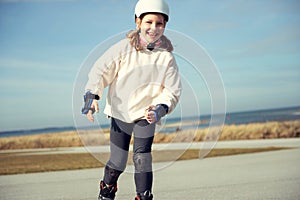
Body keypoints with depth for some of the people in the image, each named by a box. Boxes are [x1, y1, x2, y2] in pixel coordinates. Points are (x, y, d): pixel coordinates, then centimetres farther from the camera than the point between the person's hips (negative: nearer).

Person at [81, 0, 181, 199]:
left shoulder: (166, 57, -6)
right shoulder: (124, 48, -10)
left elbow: (173, 91, -5)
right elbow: (101, 70, -8)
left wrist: (161, 108, -23)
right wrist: (92, 94, -21)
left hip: (146, 115, 0)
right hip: (120, 113, 0)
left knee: (142, 158, -13)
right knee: (117, 162, 5)